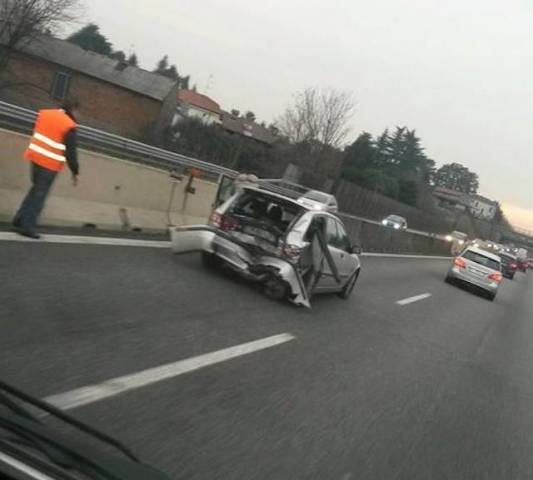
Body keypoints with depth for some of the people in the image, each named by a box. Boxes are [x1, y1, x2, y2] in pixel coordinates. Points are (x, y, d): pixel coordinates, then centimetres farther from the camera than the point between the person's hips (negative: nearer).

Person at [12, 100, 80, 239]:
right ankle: (26, 226, 1)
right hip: (50, 164, -7)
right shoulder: (69, 126, -14)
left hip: (35, 156, 7)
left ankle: (19, 220, 21)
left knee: (36, 189, 22)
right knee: (40, 194, 1)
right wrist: (75, 172, -7)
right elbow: (70, 152, -14)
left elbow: (36, 132, 17)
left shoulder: (45, 113, 6)